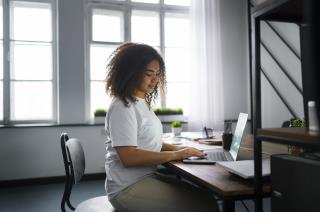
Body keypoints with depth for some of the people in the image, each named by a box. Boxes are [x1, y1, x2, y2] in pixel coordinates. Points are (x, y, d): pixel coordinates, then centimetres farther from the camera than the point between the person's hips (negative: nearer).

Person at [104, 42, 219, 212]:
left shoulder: (142, 103, 11)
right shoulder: (122, 107, -17)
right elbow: (129, 157, -24)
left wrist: (176, 148, 2)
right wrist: (174, 155, -18)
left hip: (146, 176, 9)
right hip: (128, 188, -8)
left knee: (205, 197, 0)